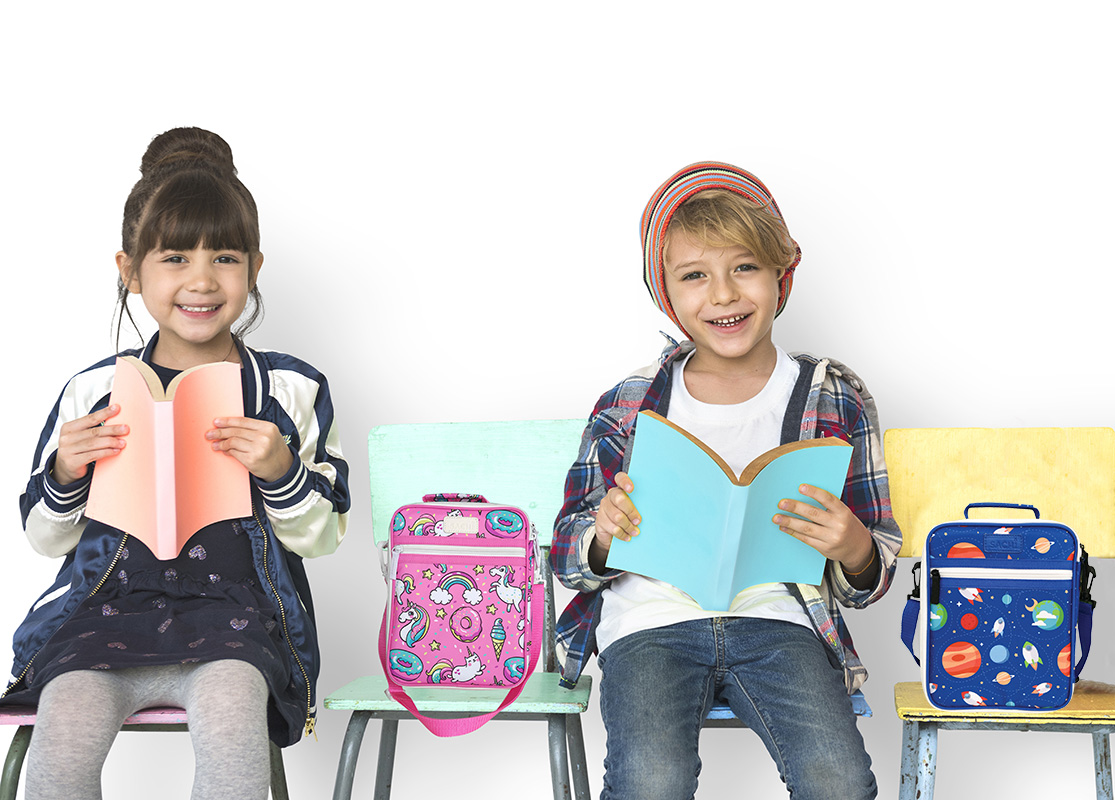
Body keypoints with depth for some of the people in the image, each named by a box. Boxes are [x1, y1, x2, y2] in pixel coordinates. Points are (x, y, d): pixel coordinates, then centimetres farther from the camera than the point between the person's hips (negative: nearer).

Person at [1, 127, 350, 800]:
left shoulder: (292, 391, 8)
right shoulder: (93, 392, 10)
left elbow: (324, 537, 10)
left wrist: (280, 473, -9)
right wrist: (64, 478, -5)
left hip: (232, 617, -1)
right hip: (108, 609, 1)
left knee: (231, 718, -34)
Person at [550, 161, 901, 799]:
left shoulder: (836, 400, 9)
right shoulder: (626, 408, 10)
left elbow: (872, 579, 12)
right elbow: (570, 562, 13)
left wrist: (854, 549, -13)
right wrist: (604, 534, -11)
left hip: (777, 619, 0)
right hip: (651, 620, 0)